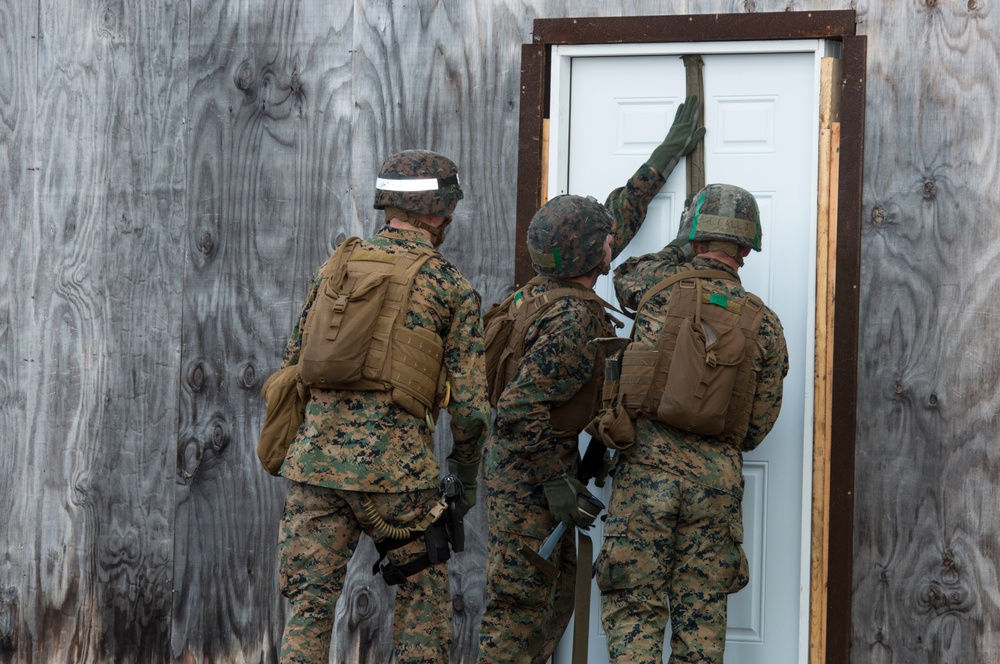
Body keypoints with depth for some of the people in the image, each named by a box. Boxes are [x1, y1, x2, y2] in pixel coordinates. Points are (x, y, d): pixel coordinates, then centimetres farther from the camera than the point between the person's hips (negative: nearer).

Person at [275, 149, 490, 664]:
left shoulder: (335, 267, 13)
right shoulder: (450, 286, 1)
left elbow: (292, 367, 16)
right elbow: (470, 403, -2)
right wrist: (466, 476, 13)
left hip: (314, 461, 4)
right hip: (395, 468, -3)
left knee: (309, 606, 6)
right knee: (424, 588, 16)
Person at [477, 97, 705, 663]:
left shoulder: (550, 288, 4)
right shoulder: (574, 325, -24)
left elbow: (620, 220, 18)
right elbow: (520, 409, -28)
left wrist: (668, 154, 24)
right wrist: (555, 485, -23)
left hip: (549, 460, 10)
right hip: (527, 472, -10)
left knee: (557, 596, 15)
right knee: (522, 604, -8)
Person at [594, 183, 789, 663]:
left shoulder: (662, 284, -1)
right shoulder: (765, 326, 5)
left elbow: (625, 278, 25)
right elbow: (758, 424, 6)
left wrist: (685, 247, 33)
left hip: (648, 464, -2)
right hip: (719, 476, 2)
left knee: (634, 606, 0)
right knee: (702, 613, 8)